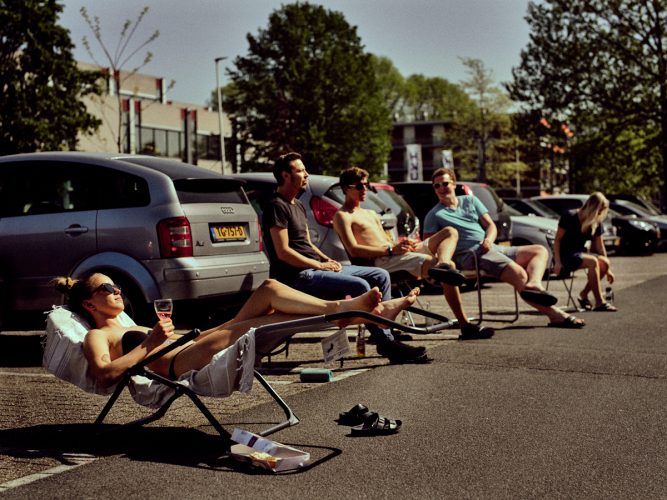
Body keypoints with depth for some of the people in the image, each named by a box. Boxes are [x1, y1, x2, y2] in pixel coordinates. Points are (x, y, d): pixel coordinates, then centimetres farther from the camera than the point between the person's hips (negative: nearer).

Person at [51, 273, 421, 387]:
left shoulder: (129, 329, 36)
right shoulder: (96, 336, 10)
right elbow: (104, 374, -12)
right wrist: (151, 343, -14)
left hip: (194, 352, 9)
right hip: (181, 367, -9)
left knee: (269, 290, -7)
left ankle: (338, 310, -19)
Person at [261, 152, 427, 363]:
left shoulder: (298, 206, 22)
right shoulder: (276, 206, -10)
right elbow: (283, 252, -17)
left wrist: (327, 260, 5)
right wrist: (321, 265, -15)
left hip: (314, 267, 10)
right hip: (298, 277, -10)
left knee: (380, 276, 4)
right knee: (361, 286, -27)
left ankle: (384, 332, 0)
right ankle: (385, 342, -20)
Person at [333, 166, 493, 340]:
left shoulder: (371, 214, 34)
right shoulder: (342, 216, 3)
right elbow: (354, 250, -12)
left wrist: (403, 244, 2)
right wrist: (391, 249, -19)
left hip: (397, 254, 10)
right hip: (382, 262, -10)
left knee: (450, 232, -7)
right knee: (449, 267, -29)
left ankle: (442, 264, -40)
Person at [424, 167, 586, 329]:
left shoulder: (470, 200, 23)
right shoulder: (434, 215, 8)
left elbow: (490, 225, 17)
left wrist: (489, 239, -5)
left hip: (491, 248, 7)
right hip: (470, 255, -7)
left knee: (540, 250, -8)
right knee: (519, 274, -28)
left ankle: (534, 284, -40)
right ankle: (554, 314, -36)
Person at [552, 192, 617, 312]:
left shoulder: (596, 223, 5)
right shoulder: (570, 217, -13)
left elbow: (600, 247, 10)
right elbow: (557, 240, -11)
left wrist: (607, 269, 9)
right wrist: (557, 262, -20)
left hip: (580, 254, 7)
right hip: (565, 255, -7)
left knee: (604, 262, -22)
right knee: (592, 261, -33)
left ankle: (583, 295, -5)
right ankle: (599, 303, -34)